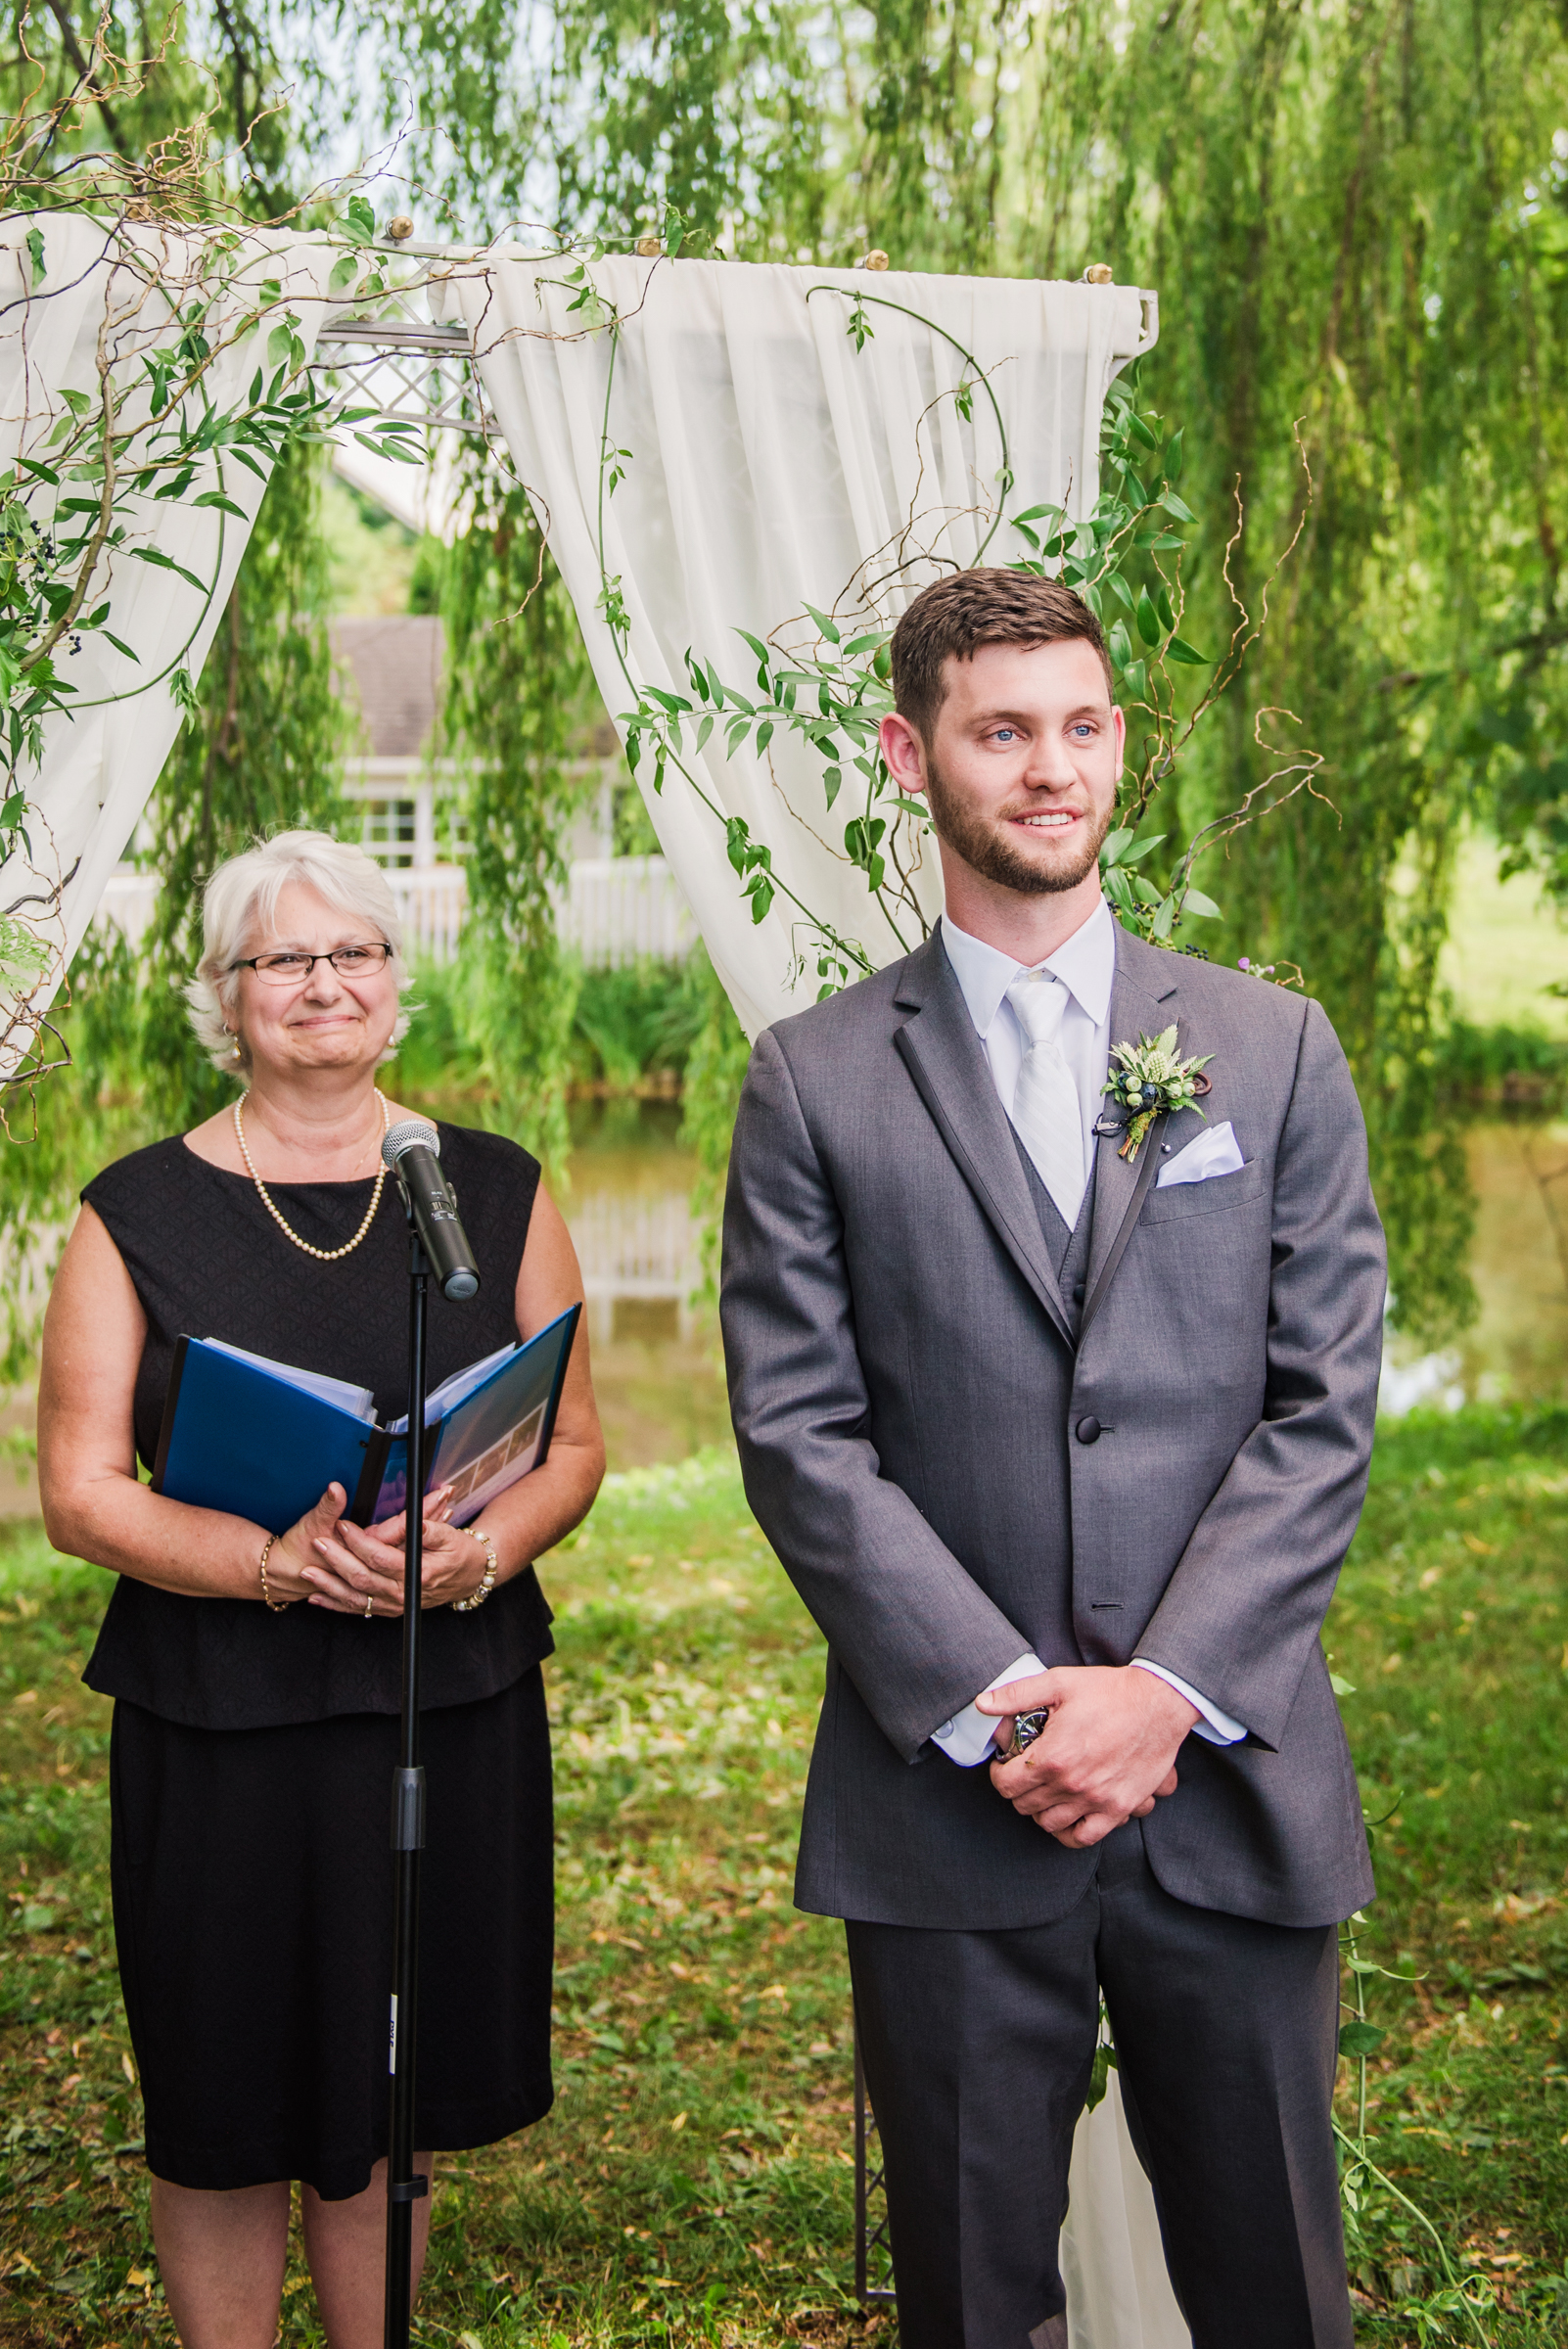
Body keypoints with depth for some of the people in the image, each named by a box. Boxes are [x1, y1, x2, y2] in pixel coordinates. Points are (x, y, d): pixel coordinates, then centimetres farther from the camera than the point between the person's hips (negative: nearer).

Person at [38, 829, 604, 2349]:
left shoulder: (493, 1193, 6)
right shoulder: (139, 1214, 0)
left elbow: (573, 1443, 7)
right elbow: (77, 1491, -4)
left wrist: (480, 1552, -15)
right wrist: (275, 1560, -21)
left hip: (449, 1699, 2)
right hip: (218, 1721, -1)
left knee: (389, 2102, 12)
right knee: (226, 2115, 7)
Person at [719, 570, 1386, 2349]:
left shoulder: (1275, 1048, 7)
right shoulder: (814, 1081, 3)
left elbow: (1326, 1409, 0)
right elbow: (797, 1433, -3)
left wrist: (1164, 1693, -11)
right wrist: (993, 1706, -12)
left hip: (1231, 1787, 1)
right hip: (943, 1798, -1)